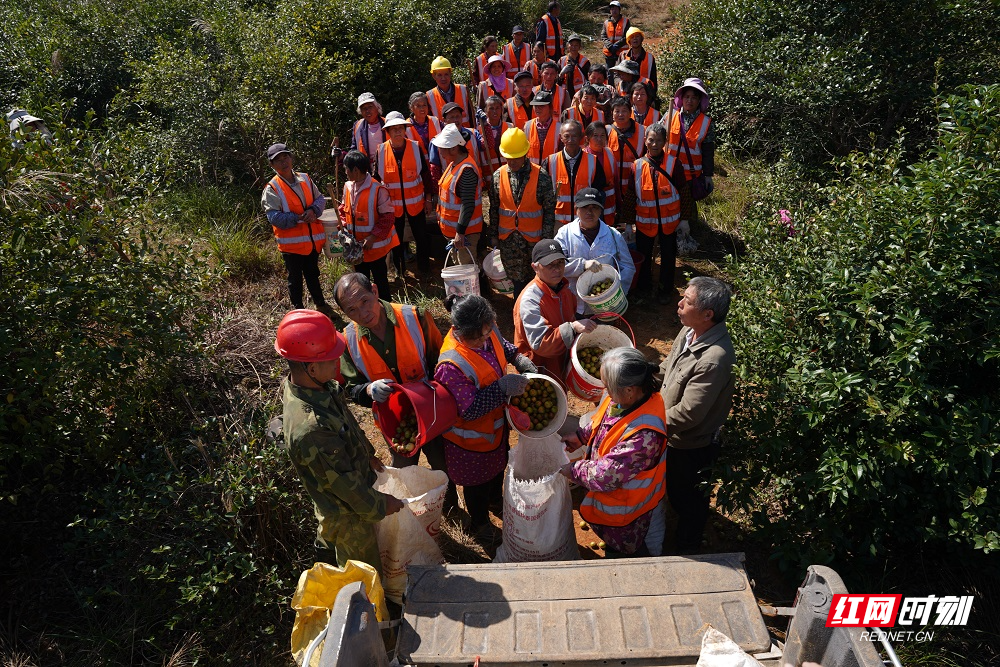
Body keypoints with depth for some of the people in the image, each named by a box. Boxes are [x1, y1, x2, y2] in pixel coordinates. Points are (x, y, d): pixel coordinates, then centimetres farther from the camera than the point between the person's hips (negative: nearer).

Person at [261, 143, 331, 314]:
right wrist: (299, 218, -24)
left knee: (313, 274, 21)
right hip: (291, 243, -4)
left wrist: (313, 210, -14)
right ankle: (298, 309, 26)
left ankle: (320, 304, 37)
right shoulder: (272, 189, -11)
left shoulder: (305, 179, 4)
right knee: (295, 278, 11)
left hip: (312, 239, 4)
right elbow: (274, 217, -18)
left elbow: (320, 199, 8)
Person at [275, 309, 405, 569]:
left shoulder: (315, 384, -16)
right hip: (348, 513, -8)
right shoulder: (310, 428, -44)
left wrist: (368, 454, 16)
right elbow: (344, 481, -30)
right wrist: (380, 505, -15)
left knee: (330, 541, 38)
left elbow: (346, 423, 3)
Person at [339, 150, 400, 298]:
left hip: (375, 246, -6)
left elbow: (388, 216, -19)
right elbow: (344, 208, 15)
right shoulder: (348, 187, 1)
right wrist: (343, 224, -4)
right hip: (356, 245, 7)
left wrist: (373, 237, -22)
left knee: (380, 280, 8)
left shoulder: (378, 189, -20)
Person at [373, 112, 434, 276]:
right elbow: (377, 178, 1)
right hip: (392, 203, 0)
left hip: (415, 202, 0)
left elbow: (425, 174, 1)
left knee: (421, 236, 9)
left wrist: (428, 198, 2)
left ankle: (424, 267, 27)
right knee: (396, 238, 13)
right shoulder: (381, 151, -6)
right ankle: (399, 268, 31)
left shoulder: (416, 147, -6)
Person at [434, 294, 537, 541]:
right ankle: (479, 522, 54)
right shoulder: (451, 366, -41)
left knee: (498, 465, 35)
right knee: (477, 482, 22)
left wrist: (524, 363, -17)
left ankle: (495, 499, 68)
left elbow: (505, 349, 3)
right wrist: (504, 388, -40)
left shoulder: (487, 331, -19)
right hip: (472, 437, -7)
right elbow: (469, 410, -35)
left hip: (496, 423, 7)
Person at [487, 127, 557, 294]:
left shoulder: (540, 175, -10)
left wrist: (546, 237, -7)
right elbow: (494, 209, 7)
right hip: (507, 239, 2)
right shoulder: (498, 176, -2)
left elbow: (549, 209, -6)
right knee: (516, 279, 13)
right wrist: (493, 235, 7)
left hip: (533, 238, -2)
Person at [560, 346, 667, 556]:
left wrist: (573, 470, -21)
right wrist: (581, 436, -1)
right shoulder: (624, 398, -19)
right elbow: (600, 420, 6)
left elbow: (605, 476, -36)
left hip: (625, 508, -8)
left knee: (625, 552, 24)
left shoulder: (644, 434, -45)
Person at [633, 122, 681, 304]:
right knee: (643, 255, 14)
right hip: (644, 220, 1)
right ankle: (644, 288, 35)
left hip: (669, 219, -1)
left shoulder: (673, 163, -8)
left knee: (668, 256, 11)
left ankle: (666, 290, 29)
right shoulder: (637, 166, -4)